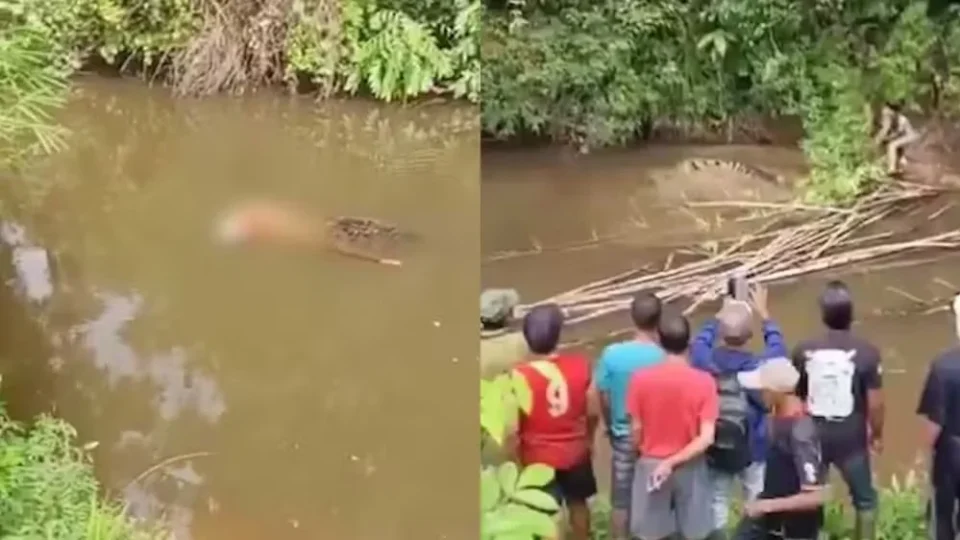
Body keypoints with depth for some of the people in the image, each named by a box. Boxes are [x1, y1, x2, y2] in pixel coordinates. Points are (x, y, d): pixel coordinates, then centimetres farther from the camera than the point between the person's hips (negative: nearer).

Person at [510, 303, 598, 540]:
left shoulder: (520, 376, -24)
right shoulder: (580, 365, -15)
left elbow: (513, 428, -19)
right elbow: (592, 413, -4)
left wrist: (517, 458, -2)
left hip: (539, 458, -3)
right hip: (575, 452, 3)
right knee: (578, 503, 26)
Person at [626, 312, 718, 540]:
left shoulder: (641, 378, -13)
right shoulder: (704, 381, -13)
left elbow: (636, 430, -5)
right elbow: (706, 438, -18)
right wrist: (674, 461, -12)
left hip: (651, 466, 0)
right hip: (690, 468, 0)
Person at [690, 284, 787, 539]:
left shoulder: (705, 360, -19)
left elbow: (700, 341, 7)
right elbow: (777, 348, 1)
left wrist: (720, 315, 17)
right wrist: (763, 313, 10)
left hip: (714, 449, 2)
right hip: (753, 451, -2)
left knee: (716, 503, 16)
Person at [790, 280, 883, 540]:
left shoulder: (803, 351, -8)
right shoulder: (867, 352, -15)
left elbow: (795, 397, 1)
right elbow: (875, 403, -11)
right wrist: (877, 434, 6)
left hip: (813, 435, 2)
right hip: (851, 438, -2)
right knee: (865, 499, 17)